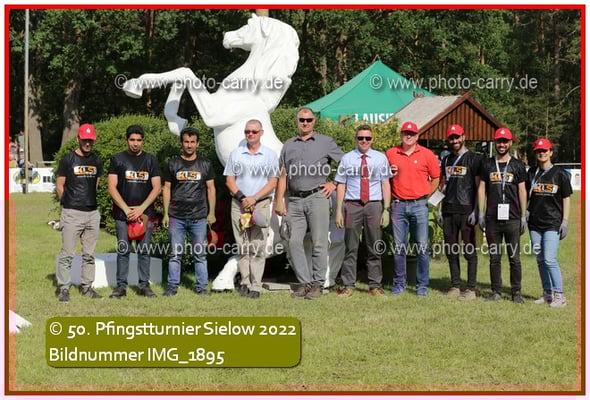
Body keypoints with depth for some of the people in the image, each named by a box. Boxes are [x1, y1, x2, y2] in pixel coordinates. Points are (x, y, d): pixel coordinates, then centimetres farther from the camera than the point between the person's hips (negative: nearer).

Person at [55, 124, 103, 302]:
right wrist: (69, 204, 7)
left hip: (92, 213, 5)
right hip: (72, 213, -5)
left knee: (89, 254, 10)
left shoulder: (97, 161, 10)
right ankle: (63, 288, 2)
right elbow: (59, 186, 2)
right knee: (67, 253, -4)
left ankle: (86, 287, 19)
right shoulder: (67, 160, -3)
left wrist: (89, 201, 13)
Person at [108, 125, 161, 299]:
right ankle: (121, 286, 4)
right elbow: (112, 188, -1)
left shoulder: (150, 160, 8)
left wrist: (141, 208, -9)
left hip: (145, 213, 1)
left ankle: (144, 284, 10)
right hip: (122, 213, -1)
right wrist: (127, 209, -10)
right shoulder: (117, 159, 4)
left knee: (144, 250, 3)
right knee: (123, 250, 0)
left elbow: (156, 187, 3)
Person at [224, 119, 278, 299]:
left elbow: (273, 182, 1)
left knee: (258, 247, -8)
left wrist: (254, 198, -11)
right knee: (242, 246, 1)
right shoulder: (236, 154, 11)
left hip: (261, 203, -2)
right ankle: (245, 282, 6)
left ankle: (255, 286, -7)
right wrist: (242, 197, -8)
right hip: (239, 204, 2)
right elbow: (229, 180, 8)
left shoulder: (270, 155, 6)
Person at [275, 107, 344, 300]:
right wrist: (279, 201, 6)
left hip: (317, 197, -3)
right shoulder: (288, 145, 16)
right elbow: (282, 176, 14)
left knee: (319, 243, -4)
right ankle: (304, 282, 6)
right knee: (294, 242, -1)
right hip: (295, 200, 3)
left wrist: (334, 184, 1)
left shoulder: (326, 142, 7)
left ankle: (317, 284, 1)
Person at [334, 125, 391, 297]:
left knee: (374, 248, 5)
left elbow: (386, 184, 7)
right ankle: (348, 285, 6)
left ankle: (375, 285, 13)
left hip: (373, 205, 1)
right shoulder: (347, 159, 6)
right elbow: (341, 185, 6)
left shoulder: (381, 158, 8)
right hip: (352, 205, 0)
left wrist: (386, 209, 0)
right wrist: (339, 211, 0)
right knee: (351, 247, 1)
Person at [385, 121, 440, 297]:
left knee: (422, 246, -2)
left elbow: (435, 178, 9)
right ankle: (399, 283, 13)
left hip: (419, 205, -1)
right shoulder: (390, 154, 6)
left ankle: (422, 285, 5)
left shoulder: (427, 154, 2)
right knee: (399, 246, 4)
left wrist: (425, 196, 4)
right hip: (398, 205, 1)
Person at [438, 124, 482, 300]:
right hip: (449, 211, 6)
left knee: (469, 250, -4)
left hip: (466, 211, -6)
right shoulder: (447, 160, 16)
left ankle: (471, 289, -1)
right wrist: (441, 209, 14)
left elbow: (479, 187, -5)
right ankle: (455, 286, 16)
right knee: (451, 250, 8)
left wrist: (475, 211, -12)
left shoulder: (474, 159, -2)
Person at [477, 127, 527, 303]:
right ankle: (496, 291, 12)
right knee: (494, 257, 5)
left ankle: (516, 292, 6)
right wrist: (481, 213, 4)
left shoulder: (517, 165, 7)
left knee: (514, 257, -1)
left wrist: (523, 216, 1)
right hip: (492, 218, 1)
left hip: (512, 218, -1)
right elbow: (481, 189, 11)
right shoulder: (487, 164, 10)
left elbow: (522, 191, 6)